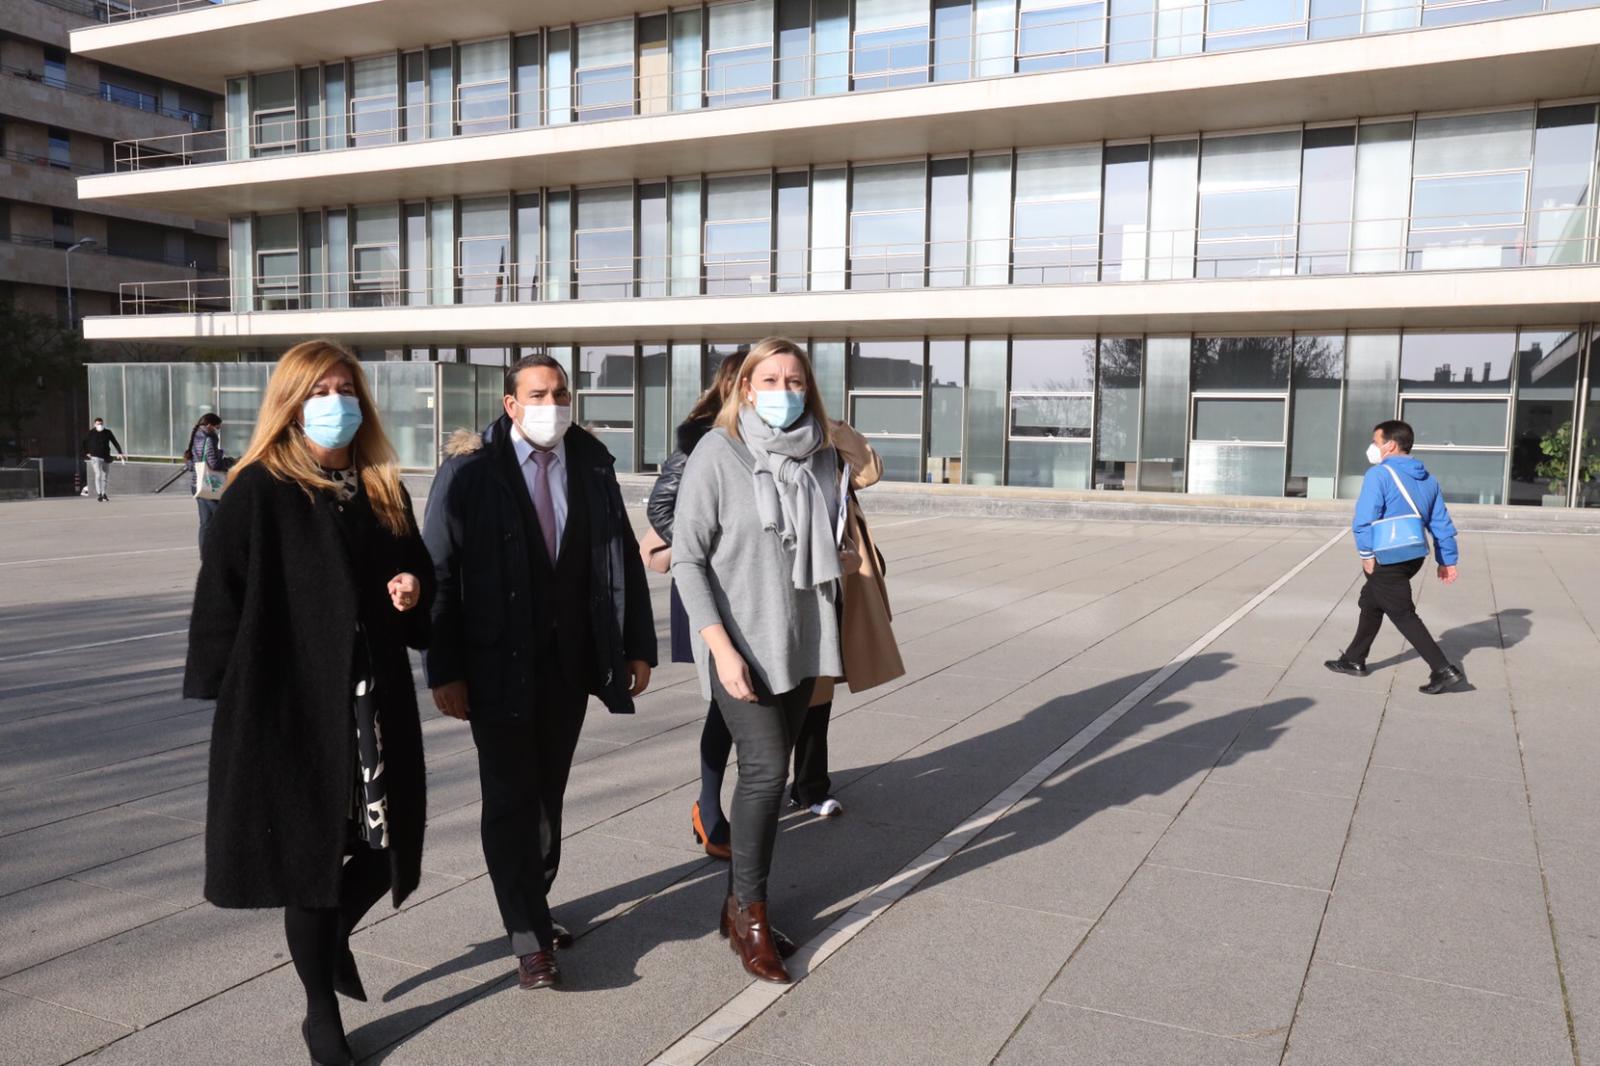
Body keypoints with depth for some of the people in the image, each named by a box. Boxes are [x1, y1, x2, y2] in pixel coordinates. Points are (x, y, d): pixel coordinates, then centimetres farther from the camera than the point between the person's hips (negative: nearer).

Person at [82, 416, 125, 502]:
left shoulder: (108, 433, 3)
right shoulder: (90, 433, -2)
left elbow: (115, 443, 2)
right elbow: (84, 443, 8)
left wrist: (120, 453, -7)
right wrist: (86, 453, 3)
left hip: (106, 458, 3)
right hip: (95, 457, -3)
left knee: (104, 476, 10)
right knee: (98, 474, -16)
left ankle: (103, 494, 21)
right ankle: (99, 494, -15)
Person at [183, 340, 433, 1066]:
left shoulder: (383, 490, 9)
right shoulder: (258, 490, -7)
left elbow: (417, 572, 19)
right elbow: (222, 594, -9)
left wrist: (413, 591, -4)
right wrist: (234, 692, -13)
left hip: (375, 699, 5)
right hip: (291, 698, -4)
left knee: (387, 845, 6)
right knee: (309, 851, 6)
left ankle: (334, 935, 40)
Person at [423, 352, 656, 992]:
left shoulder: (591, 465, 4)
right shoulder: (470, 471, -8)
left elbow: (623, 556, 7)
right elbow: (439, 572, -9)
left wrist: (638, 646, 5)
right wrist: (444, 671, -12)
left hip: (571, 662, 4)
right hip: (500, 667, -4)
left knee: (548, 794, 15)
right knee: (511, 800, 3)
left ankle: (534, 909, 33)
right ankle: (529, 940, 13)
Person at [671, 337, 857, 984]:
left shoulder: (821, 456, 5)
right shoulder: (717, 453, -10)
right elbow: (688, 559, -11)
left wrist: (838, 559, 3)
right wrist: (722, 648, -17)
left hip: (802, 640, 5)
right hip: (741, 643, -5)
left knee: (770, 772, 10)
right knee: (765, 768, -12)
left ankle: (742, 905, 24)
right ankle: (748, 911, 7)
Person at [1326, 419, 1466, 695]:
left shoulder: (1379, 474, -14)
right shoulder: (1427, 478, 9)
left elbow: (1365, 518, -20)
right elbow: (1441, 523, 10)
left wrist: (1367, 554, -12)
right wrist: (1448, 560, 13)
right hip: (1414, 555, 9)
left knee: (1403, 615, -1)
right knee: (1371, 602, 22)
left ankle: (1445, 670, -6)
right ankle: (1354, 660, 32)